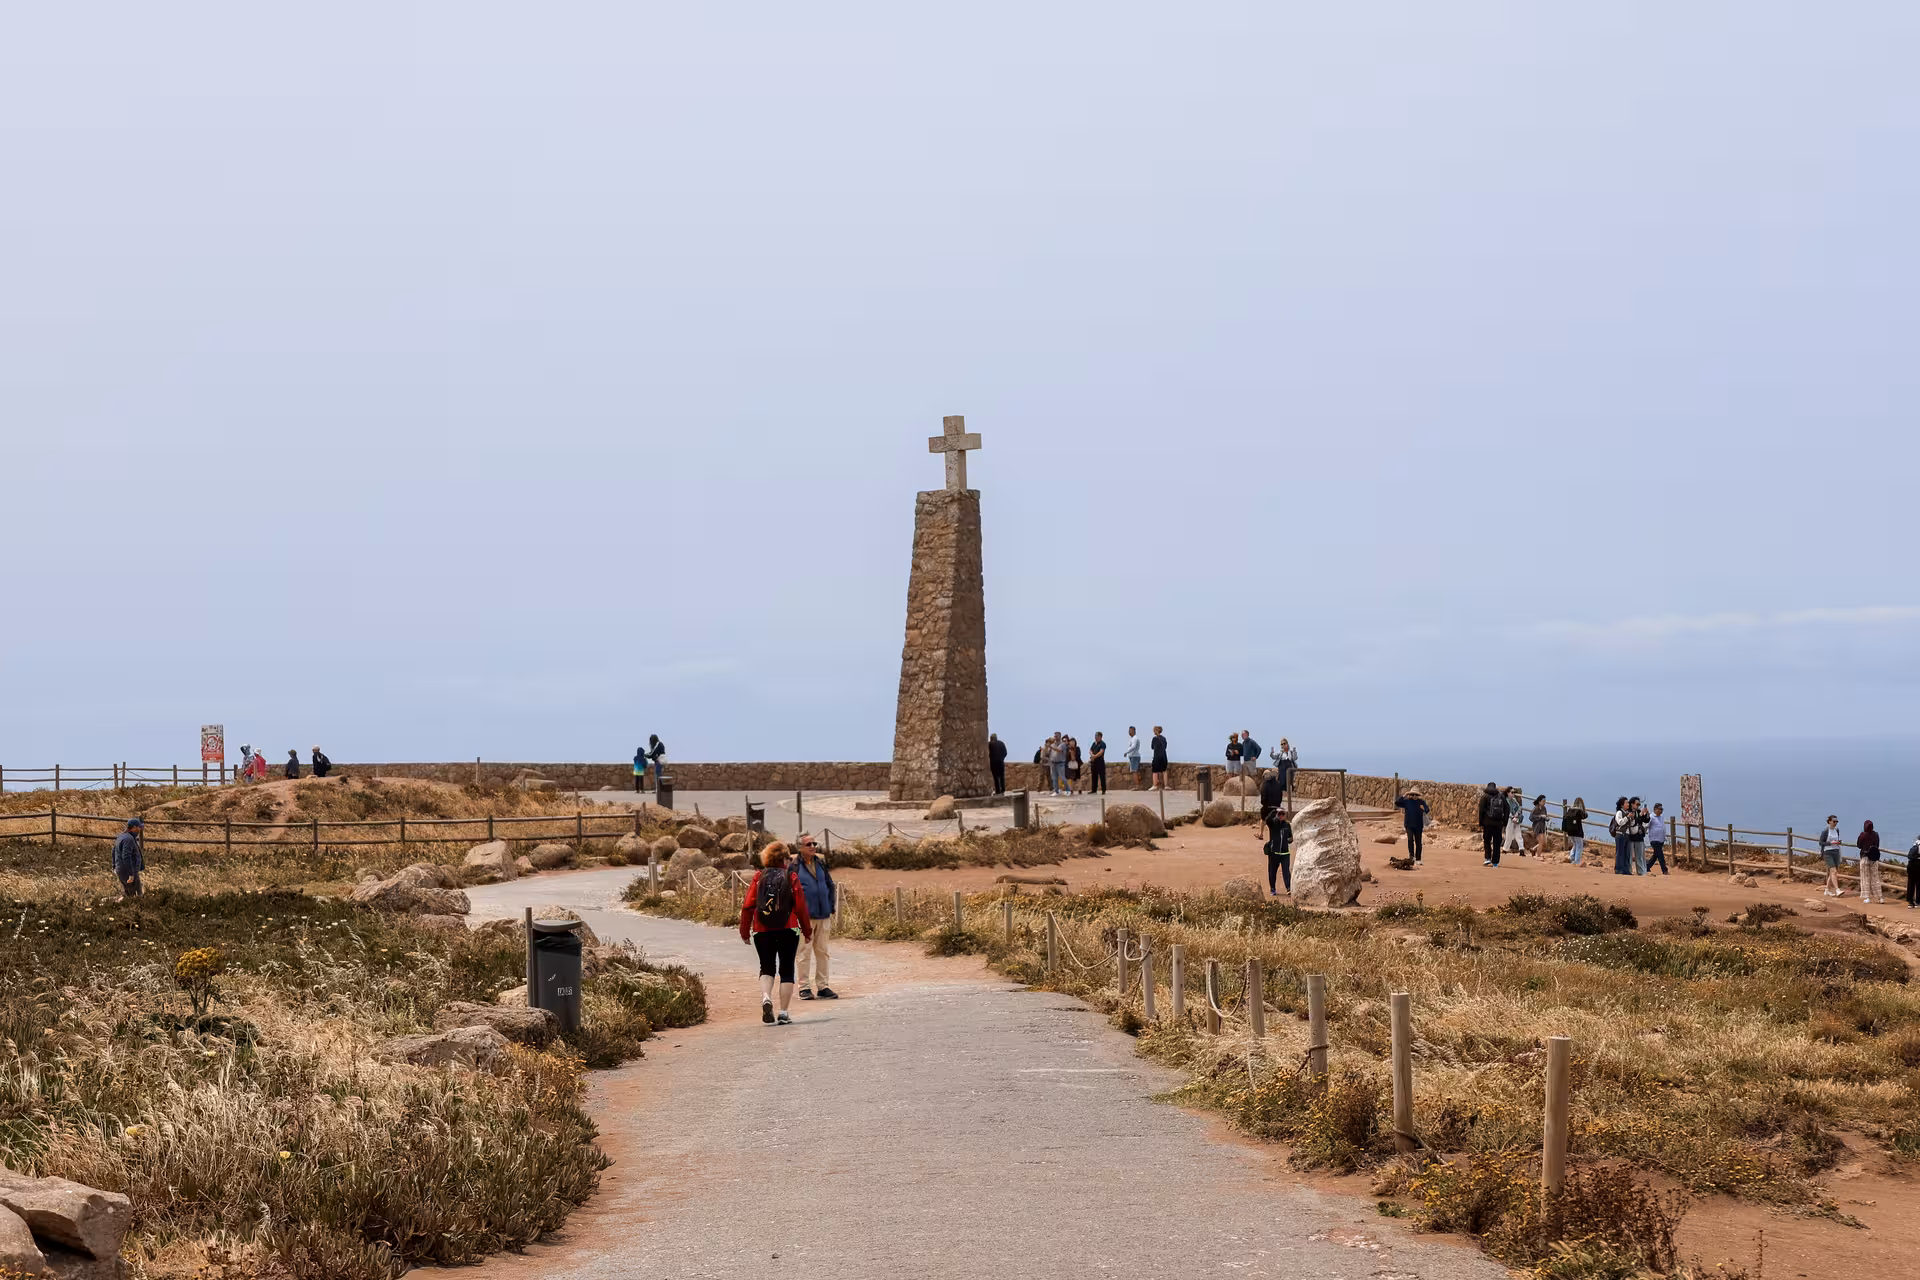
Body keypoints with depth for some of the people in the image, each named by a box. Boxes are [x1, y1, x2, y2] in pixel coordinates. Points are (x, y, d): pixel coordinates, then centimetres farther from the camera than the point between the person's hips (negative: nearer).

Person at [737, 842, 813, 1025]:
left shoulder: (758, 877, 1)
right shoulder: (791, 877, -3)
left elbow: (747, 906, -1)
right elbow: (800, 906, -4)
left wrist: (745, 931, 8)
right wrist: (807, 931, 7)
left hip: (762, 931, 1)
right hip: (788, 930, -1)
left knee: (766, 968, 13)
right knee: (786, 970, 7)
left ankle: (766, 998, -15)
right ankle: (783, 1013, 2)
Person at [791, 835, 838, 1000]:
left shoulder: (821, 863, 12)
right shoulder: (794, 866, -5)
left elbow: (830, 886, 19)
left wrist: (831, 908, 12)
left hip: (823, 916, 5)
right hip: (804, 917, -5)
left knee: (822, 952, 9)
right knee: (805, 953, -3)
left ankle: (822, 986, 15)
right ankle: (804, 987, 3)